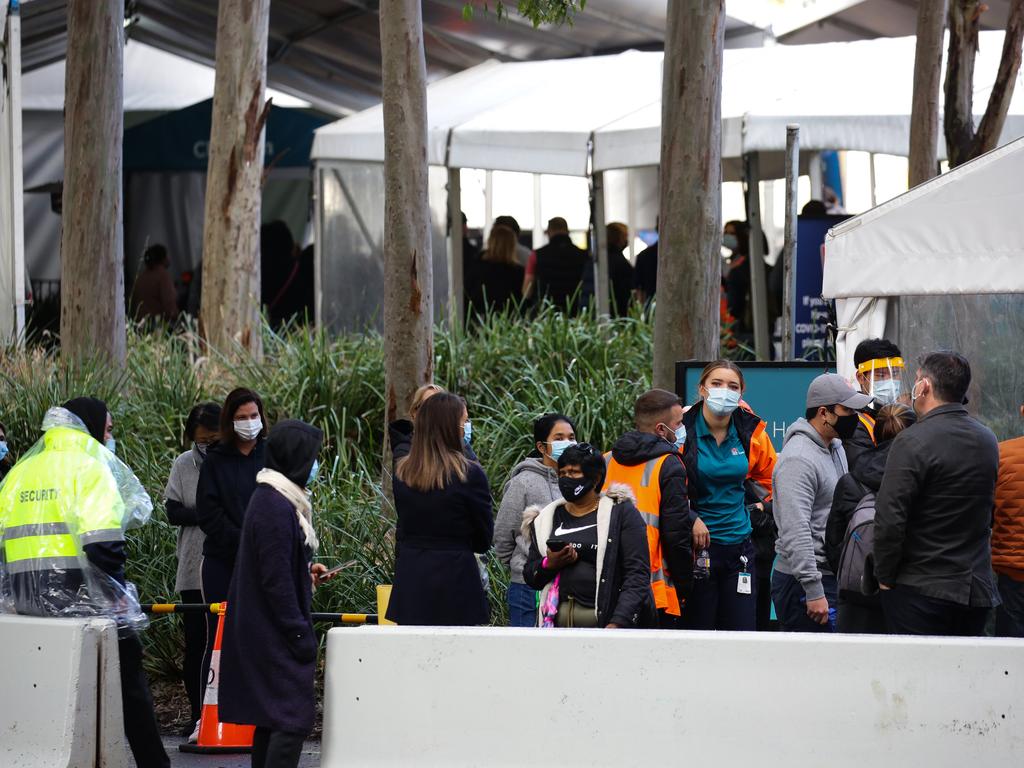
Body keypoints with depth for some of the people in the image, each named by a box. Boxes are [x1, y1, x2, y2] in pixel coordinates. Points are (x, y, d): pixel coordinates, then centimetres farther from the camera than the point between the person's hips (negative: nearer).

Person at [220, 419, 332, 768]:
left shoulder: (270, 500, 12)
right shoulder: (278, 509, -20)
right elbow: (277, 582, -21)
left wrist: (306, 573, 9)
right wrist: (301, 636, -17)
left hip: (262, 632, 10)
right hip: (278, 635, -10)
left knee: (270, 719, 13)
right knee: (295, 717, -12)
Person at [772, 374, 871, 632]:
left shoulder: (835, 447, 16)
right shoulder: (798, 459, -17)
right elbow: (795, 531, -24)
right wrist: (813, 591, -26)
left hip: (832, 576, 10)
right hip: (802, 582, -10)